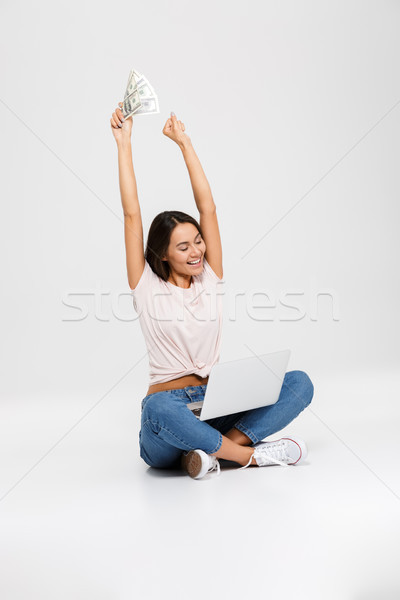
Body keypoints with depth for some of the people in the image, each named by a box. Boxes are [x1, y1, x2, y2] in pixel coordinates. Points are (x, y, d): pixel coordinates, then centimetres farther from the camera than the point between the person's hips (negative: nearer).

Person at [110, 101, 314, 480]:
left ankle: (214, 449, -25)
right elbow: (131, 215, -4)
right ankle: (249, 453, -24)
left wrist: (184, 142, 9)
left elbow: (208, 208, 7)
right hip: (169, 407, -4)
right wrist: (124, 145, -1)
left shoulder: (209, 279, 11)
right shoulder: (147, 288, 1)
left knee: (299, 383, -16)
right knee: (158, 409, -41)